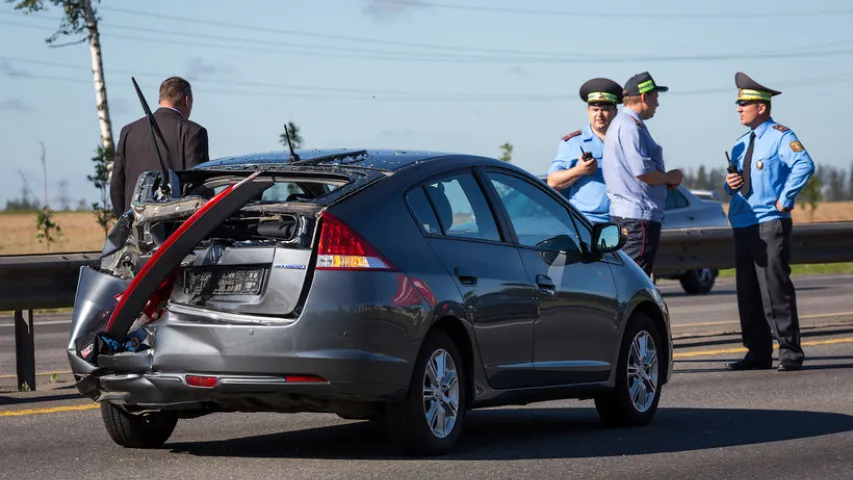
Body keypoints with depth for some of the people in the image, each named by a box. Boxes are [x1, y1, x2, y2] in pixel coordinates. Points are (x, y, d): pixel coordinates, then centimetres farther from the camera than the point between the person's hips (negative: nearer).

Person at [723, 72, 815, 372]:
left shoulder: (780, 137, -6)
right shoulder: (742, 143, 19)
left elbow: (804, 165, -21)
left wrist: (785, 199, -20)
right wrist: (730, 184, 4)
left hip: (770, 224, -8)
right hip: (743, 224, 8)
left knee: (775, 290, -9)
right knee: (748, 293, 8)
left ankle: (790, 352, -4)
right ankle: (758, 353, 13)